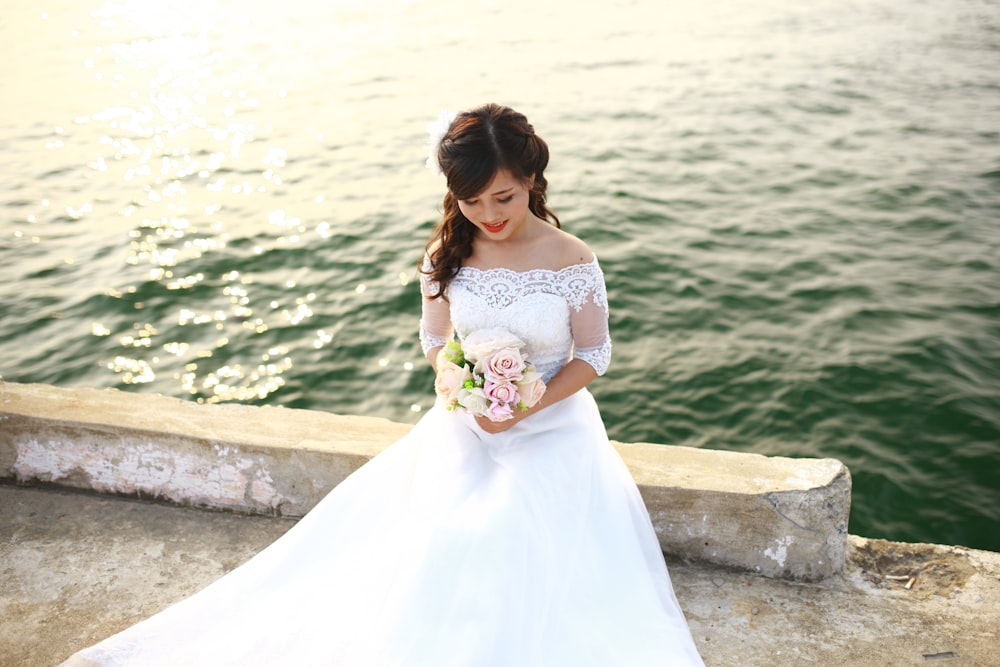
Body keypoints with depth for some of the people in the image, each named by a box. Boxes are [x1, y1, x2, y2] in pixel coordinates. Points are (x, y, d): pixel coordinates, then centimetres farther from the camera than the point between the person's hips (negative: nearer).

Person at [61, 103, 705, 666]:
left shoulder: (574, 261, -11)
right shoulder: (448, 255, -4)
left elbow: (593, 354, -3)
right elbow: (436, 341, 6)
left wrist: (527, 407, -17)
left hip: (551, 421, -1)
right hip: (465, 418, 2)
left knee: (524, 538, -21)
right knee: (444, 532, -16)